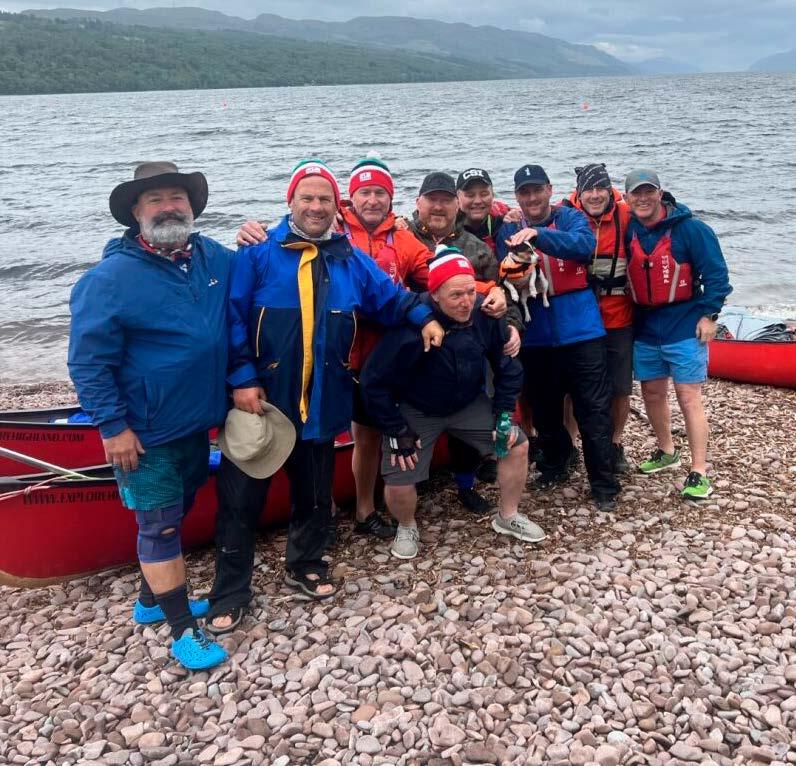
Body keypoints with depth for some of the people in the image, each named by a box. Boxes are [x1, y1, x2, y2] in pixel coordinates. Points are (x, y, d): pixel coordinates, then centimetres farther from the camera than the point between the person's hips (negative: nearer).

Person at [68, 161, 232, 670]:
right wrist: (113, 426, -17)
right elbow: (89, 361, -15)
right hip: (146, 434, -7)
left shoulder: (214, 259, 1)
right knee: (160, 525, 3)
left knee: (172, 516, 20)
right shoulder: (111, 277, -16)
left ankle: (152, 600, 39)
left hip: (196, 424, 7)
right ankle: (183, 632, 14)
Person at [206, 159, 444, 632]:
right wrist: (242, 378, -15)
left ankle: (306, 566, 40)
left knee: (315, 494, 17)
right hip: (261, 399, -3)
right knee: (242, 498, 4)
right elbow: (233, 318, -9)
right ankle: (231, 593, 18)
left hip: (322, 403, 4)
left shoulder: (352, 260, 7)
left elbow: (389, 296, 12)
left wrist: (424, 317, -7)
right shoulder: (260, 254, -5)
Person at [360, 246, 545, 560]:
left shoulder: (486, 314, -21)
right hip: (415, 411, -4)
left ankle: (508, 516, 23)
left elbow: (507, 367, -2)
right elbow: (374, 382, -24)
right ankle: (407, 528, 23)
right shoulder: (411, 326, -34)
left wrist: (504, 412, -7)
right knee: (398, 483, -12)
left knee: (517, 445, -1)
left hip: (470, 403, 4)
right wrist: (397, 432, -19)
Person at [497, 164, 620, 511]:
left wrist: (538, 234, -35)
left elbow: (585, 245, -23)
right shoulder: (508, 231, 6)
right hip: (534, 335, 3)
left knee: (594, 411, 0)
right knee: (544, 408, 16)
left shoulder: (570, 218, -1)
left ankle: (603, 485, 12)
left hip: (580, 329, -3)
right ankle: (555, 463, 38)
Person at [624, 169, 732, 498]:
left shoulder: (690, 229, -11)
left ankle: (699, 474, 0)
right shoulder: (628, 231, 3)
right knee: (652, 393, 15)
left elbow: (716, 273, -10)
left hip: (685, 328, -5)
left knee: (689, 397, -5)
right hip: (645, 329, 6)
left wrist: (708, 314, -13)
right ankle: (667, 452, 36)